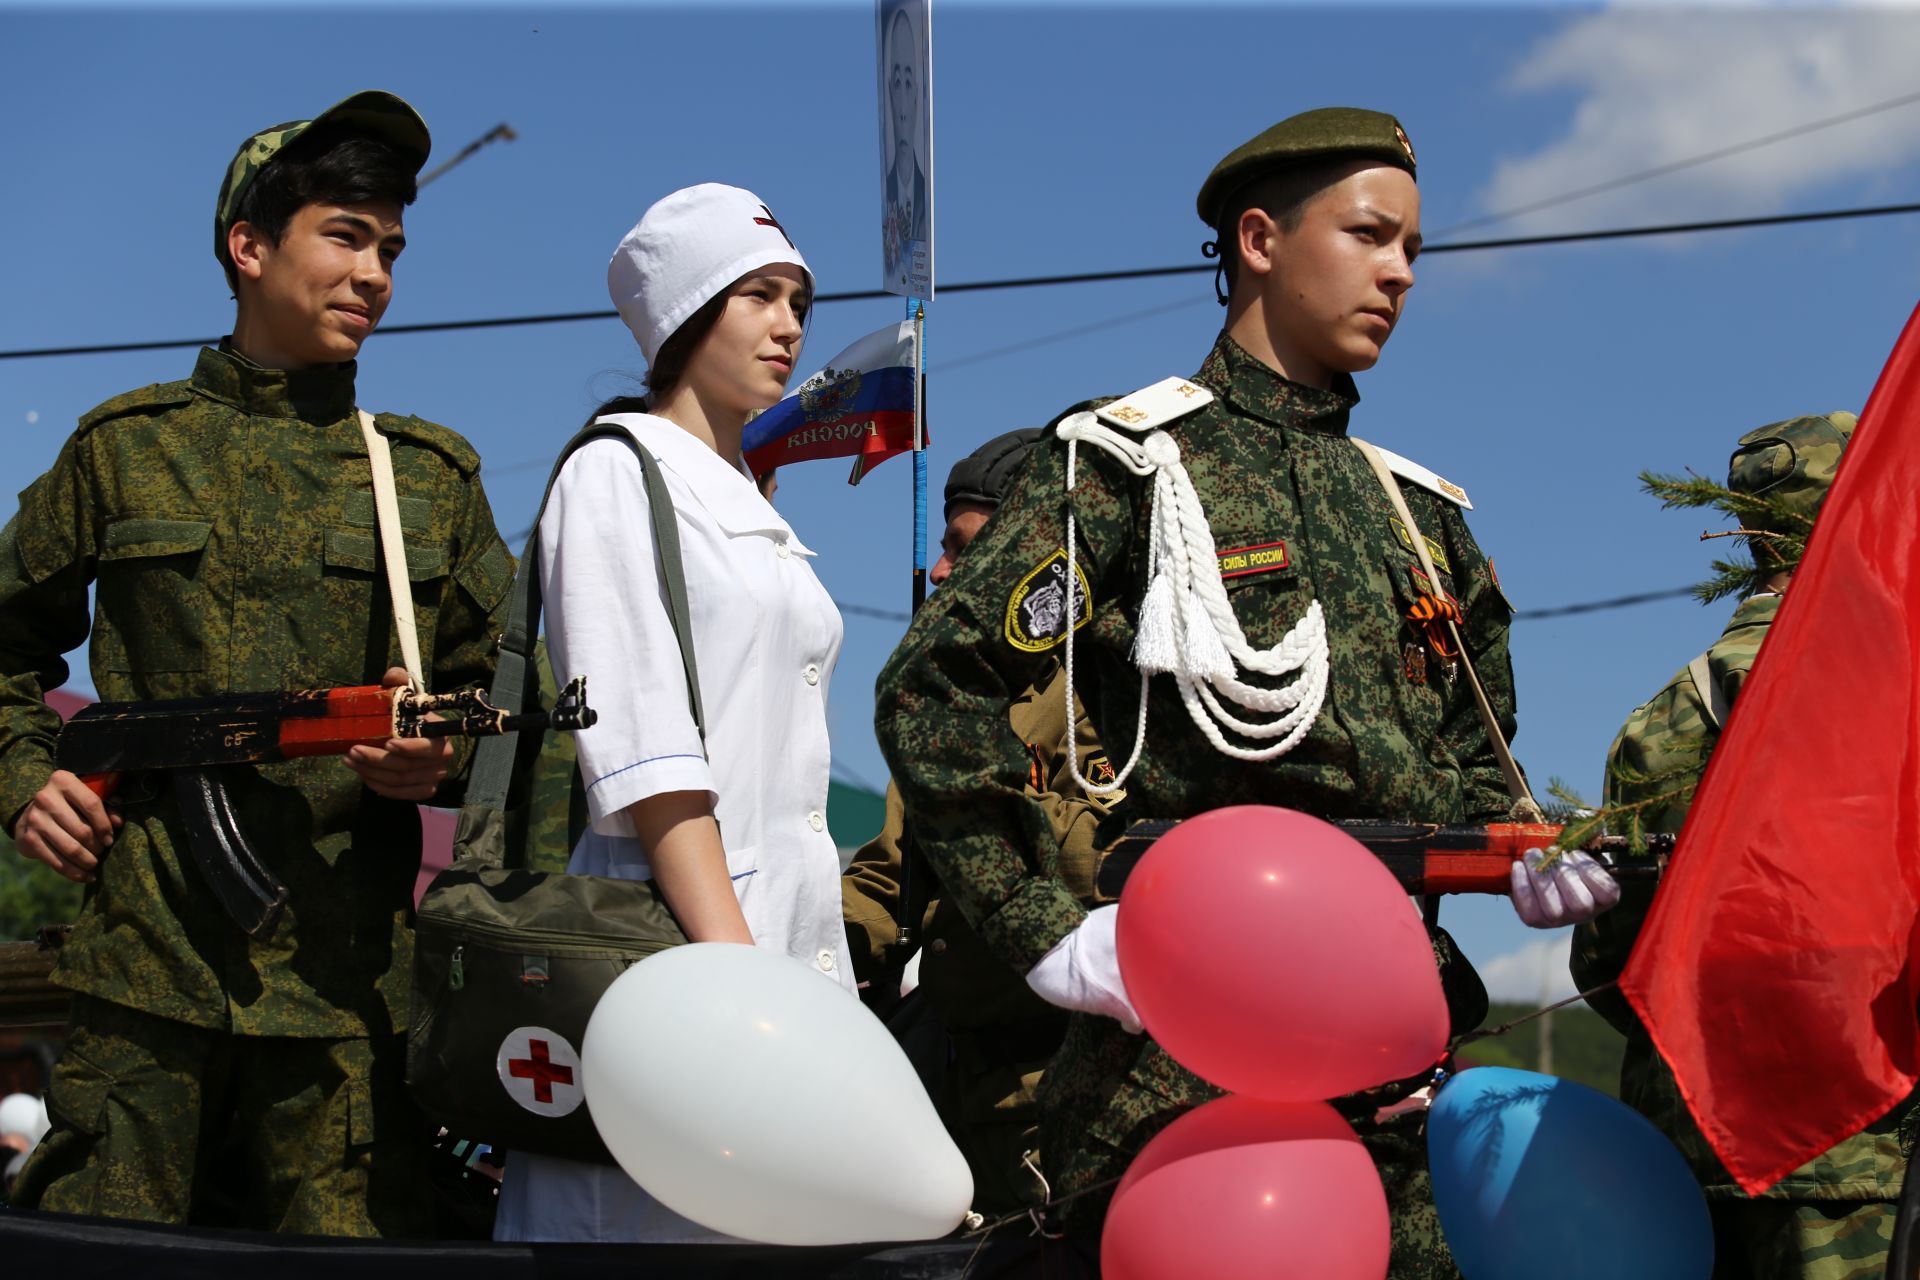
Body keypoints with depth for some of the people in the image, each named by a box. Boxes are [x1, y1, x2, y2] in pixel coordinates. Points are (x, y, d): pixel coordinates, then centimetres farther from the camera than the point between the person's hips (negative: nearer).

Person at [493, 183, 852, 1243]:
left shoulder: (753, 511, 21)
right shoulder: (616, 474, -4)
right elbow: (642, 754, -14)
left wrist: (802, 974, 16)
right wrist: (736, 967, -22)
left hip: (797, 934, 8)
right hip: (674, 933, -8)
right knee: (667, 1216, -7)